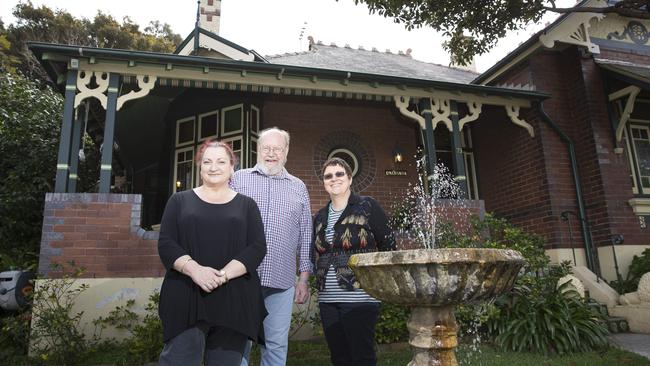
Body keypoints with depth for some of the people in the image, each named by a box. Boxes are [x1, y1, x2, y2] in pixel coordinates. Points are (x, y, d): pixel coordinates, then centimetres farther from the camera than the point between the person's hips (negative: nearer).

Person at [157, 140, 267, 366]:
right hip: (186, 299, 0)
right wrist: (195, 270, -16)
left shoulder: (247, 205, 10)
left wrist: (223, 274, -15)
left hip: (234, 301, 1)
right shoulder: (180, 200, 11)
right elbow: (166, 244, 2)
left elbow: (258, 247, 0)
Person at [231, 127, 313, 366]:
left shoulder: (298, 188, 12)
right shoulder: (239, 179, 8)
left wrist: (304, 278, 8)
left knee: (276, 345, 8)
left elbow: (305, 236, 12)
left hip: (281, 282, 1)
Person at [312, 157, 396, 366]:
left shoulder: (367, 207, -4)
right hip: (328, 300, 6)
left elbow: (388, 246, -3)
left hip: (360, 297, -5)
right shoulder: (320, 216, 12)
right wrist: (321, 281, 12)